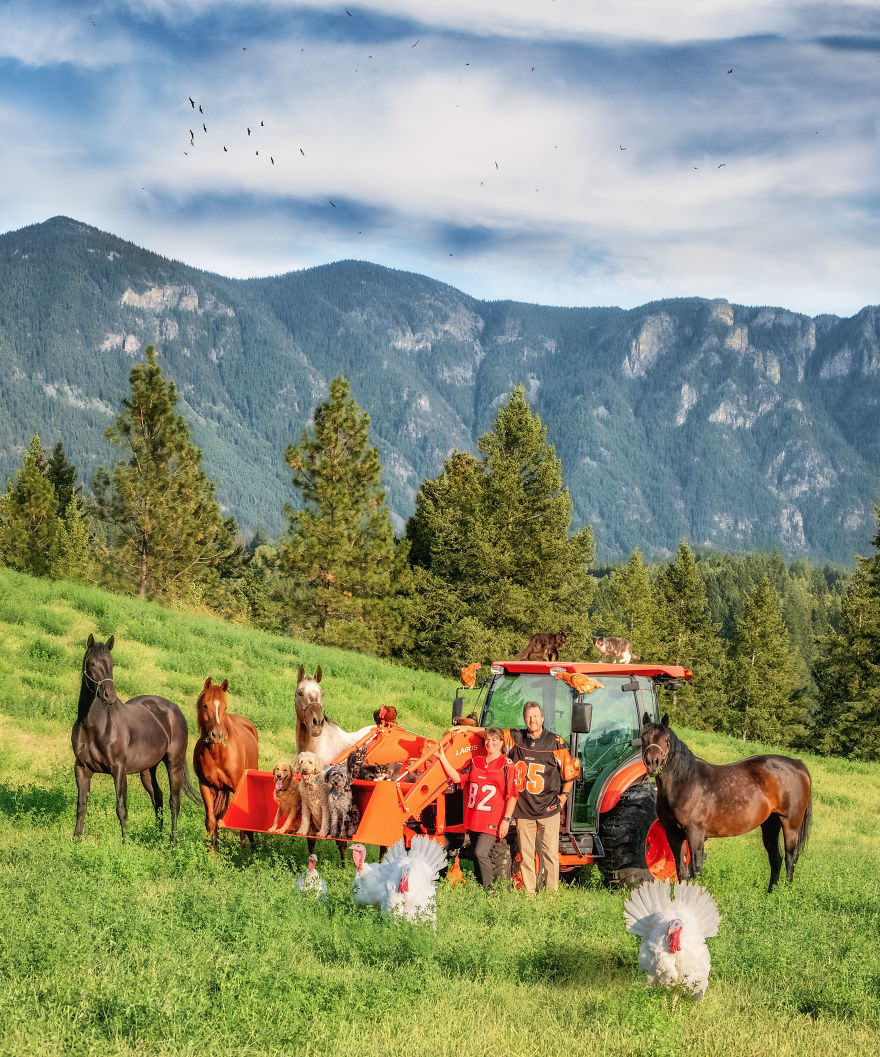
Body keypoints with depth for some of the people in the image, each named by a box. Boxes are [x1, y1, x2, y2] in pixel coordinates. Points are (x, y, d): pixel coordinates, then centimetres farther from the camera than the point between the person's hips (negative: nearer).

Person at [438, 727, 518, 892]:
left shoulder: (506, 766, -2)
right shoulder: (475, 761, 13)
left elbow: (512, 796, -4)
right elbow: (457, 777, 5)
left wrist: (506, 820, -12)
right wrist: (442, 758, -3)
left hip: (493, 821, -6)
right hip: (473, 819, 6)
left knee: (481, 852, -19)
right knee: (477, 855, 11)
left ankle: (489, 890, -10)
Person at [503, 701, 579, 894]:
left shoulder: (555, 742, -2)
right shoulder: (515, 739, 4)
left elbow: (570, 769, 5)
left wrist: (563, 795, 5)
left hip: (548, 807, -2)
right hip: (523, 807, 2)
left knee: (550, 853, -3)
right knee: (526, 853, 6)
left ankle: (552, 892, 4)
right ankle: (529, 893, 13)